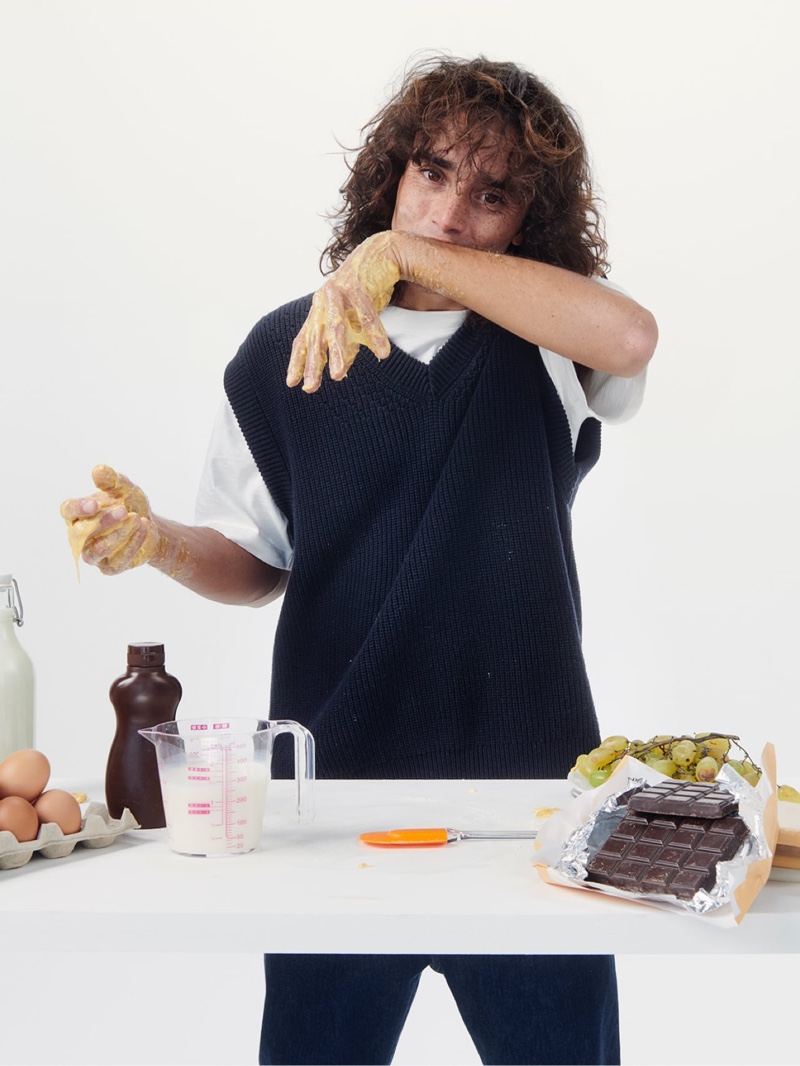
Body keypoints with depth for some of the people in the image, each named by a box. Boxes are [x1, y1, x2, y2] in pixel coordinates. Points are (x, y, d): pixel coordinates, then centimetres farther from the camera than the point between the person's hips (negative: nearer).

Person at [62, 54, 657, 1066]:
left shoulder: (542, 341, -2)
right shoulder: (283, 352, 4)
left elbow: (630, 338, -27)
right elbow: (257, 562, 11)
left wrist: (404, 253, -25)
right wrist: (160, 541, -11)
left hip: (529, 778, -1)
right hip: (335, 777, 2)